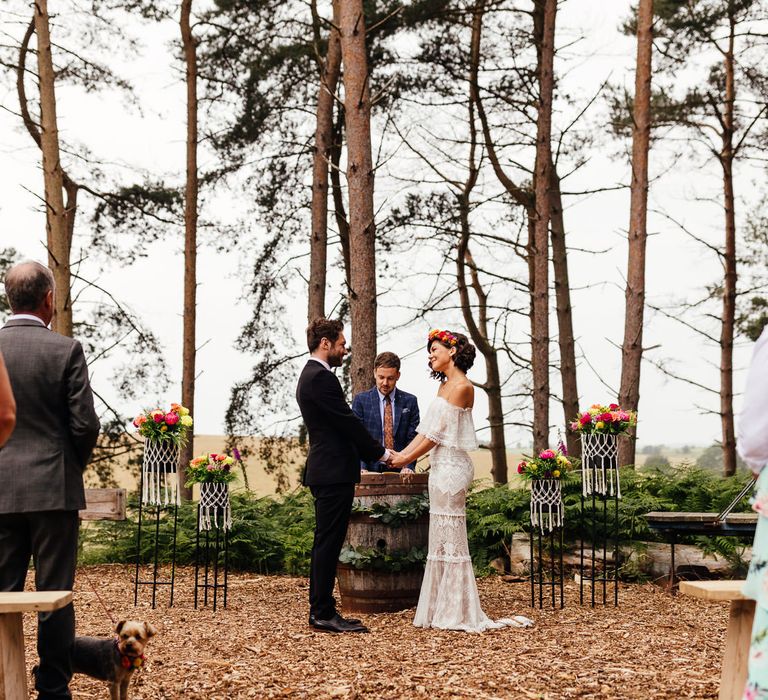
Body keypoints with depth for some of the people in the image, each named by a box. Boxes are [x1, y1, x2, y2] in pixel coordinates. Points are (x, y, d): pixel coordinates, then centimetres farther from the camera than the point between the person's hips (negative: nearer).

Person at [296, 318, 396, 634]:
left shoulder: (311, 375, 19)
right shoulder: (321, 377, -15)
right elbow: (348, 422, -16)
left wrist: (371, 453, 18)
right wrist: (382, 453, -6)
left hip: (325, 470, 11)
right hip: (333, 473, -11)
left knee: (325, 544, 12)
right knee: (328, 544, -7)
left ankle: (320, 610, 17)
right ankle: (324, 614, -3)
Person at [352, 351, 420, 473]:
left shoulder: (410, 401, 9)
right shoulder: (361, 400, 6)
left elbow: (413, 438, 6)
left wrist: (408, 466, -9)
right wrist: (361, 467, -12)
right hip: (371, 470, -1)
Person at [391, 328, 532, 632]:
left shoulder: (462, 386, -11)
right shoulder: (445, 385, 17)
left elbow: (437, 434, -14)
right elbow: (426, 430, 13)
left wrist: (406, 459, -10)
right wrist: (401, 454, 4)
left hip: (450, 467, -9)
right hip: (440, 467, 9)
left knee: (451, 538, -5)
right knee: (442, 538, 11)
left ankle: (458, 613, 1)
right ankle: (443, 609, 16)